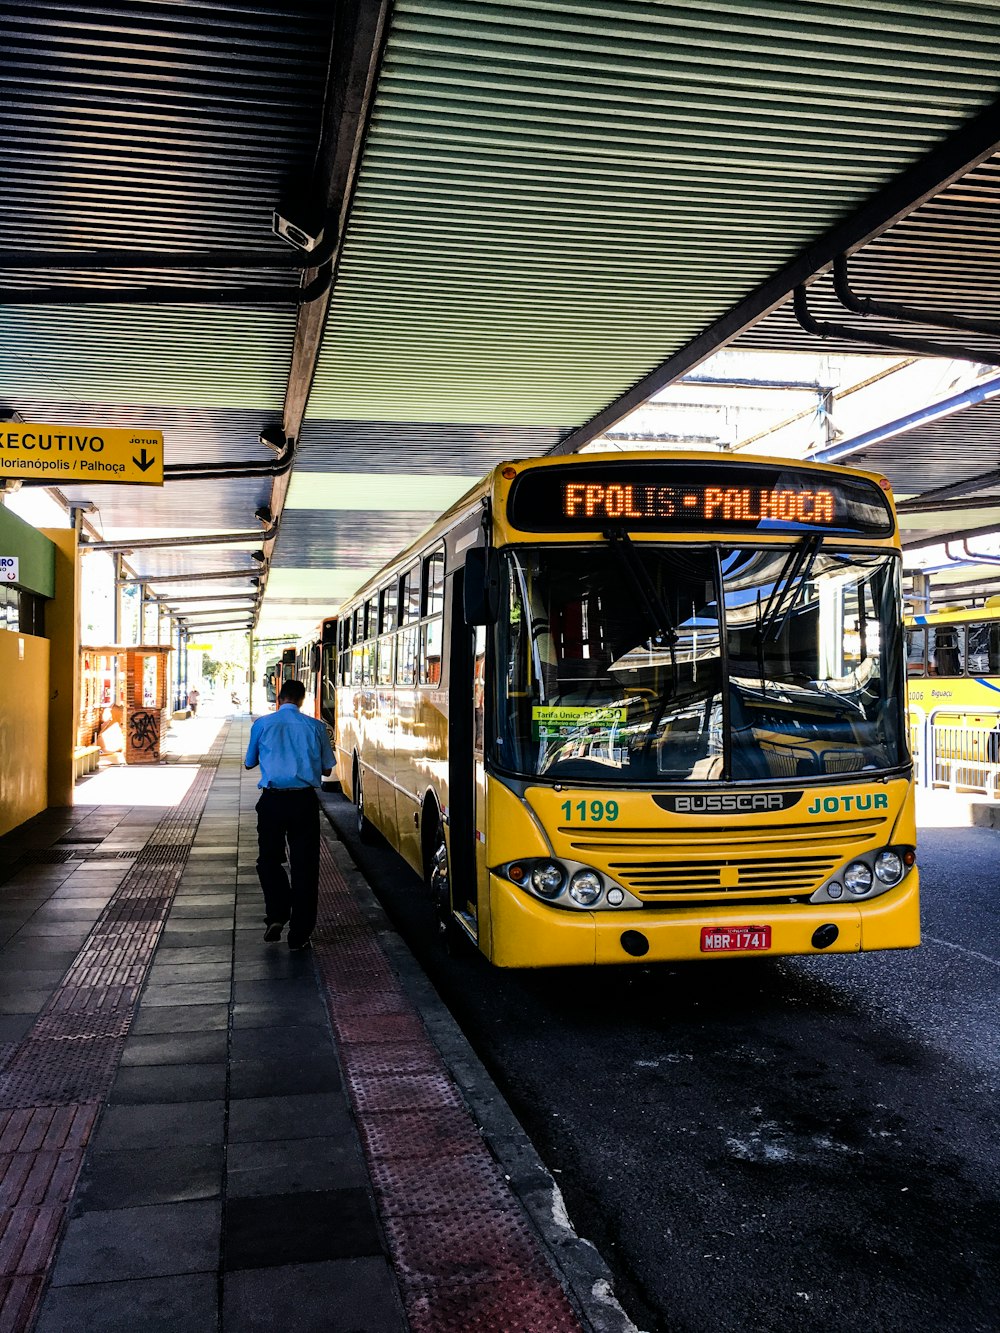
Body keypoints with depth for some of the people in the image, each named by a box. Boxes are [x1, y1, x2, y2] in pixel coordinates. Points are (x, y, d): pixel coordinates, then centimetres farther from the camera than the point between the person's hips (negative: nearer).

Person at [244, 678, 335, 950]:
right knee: (304, 865, 7)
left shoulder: (262, 724, 3)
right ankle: (299, 934, 9)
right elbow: (326, 768, 8)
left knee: (269, 859, 19)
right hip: (304, 801, 0)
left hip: (272, 800, 0)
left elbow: (249, 763, 15)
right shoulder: (315, 726, 2)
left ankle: (276, 914, 2)